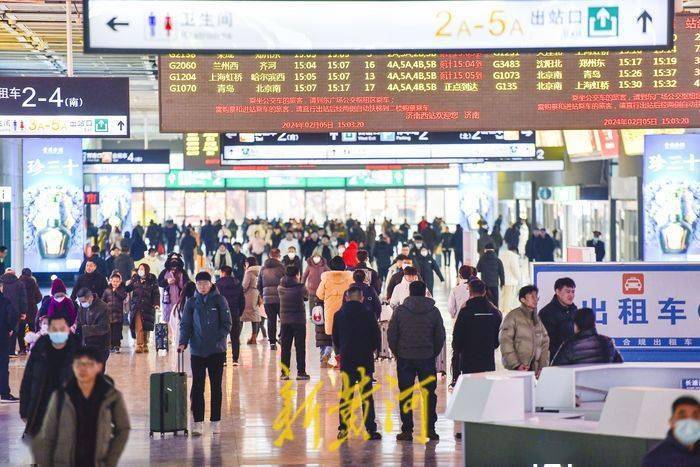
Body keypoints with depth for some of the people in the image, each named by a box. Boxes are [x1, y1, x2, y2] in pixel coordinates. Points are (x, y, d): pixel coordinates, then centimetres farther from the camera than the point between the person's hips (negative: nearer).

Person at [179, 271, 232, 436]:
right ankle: (198, 421, -1)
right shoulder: (191, 303, 5)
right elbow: (185, 325, 3)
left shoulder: (219, 300, 0)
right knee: (197, 387, -3)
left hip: (217, 351, -1)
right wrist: (183, 342, -12)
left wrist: (217, 339, -13)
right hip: (197, 352, 1)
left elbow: (227, 324, -1)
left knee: (216, 387, 5)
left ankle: (215, 421, 11)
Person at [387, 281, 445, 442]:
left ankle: (407, 430, 2)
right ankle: (430, 429, 8)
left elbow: (391, 335, -2)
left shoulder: (400, 311, -4)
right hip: (427, 359, 1)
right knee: (429, 395, 9)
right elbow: (440, 337, 3)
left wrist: (397, 353, 10)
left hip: (405, 359, -1)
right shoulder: (434, 312, -1)